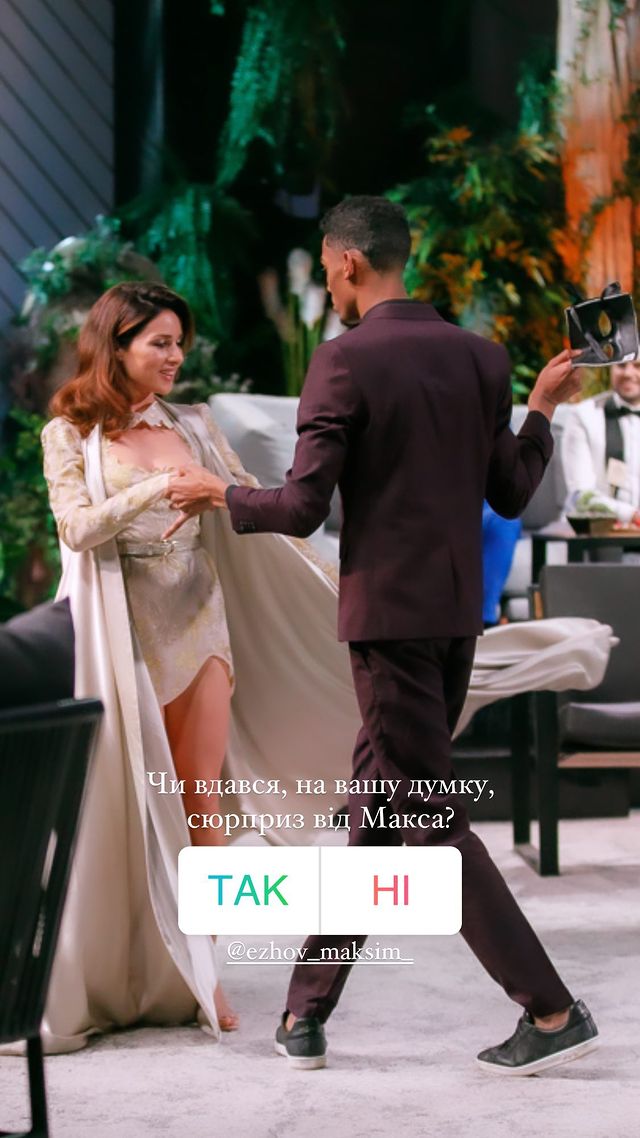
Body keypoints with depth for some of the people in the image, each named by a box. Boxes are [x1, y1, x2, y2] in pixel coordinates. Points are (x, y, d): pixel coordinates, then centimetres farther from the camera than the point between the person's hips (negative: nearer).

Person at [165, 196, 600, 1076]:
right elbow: (510, 494, 10)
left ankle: (553, 1012, -2)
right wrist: (542, 408, 23)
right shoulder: (482, 358, 6)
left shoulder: (345, 361, -12)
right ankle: (307, 1011, 22)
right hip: (458, 615, 7)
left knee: (433, 820, -1)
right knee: (374, 813, 14)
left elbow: (302, 508, -14)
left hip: (389, 616, -7)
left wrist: (219, 496, 4)